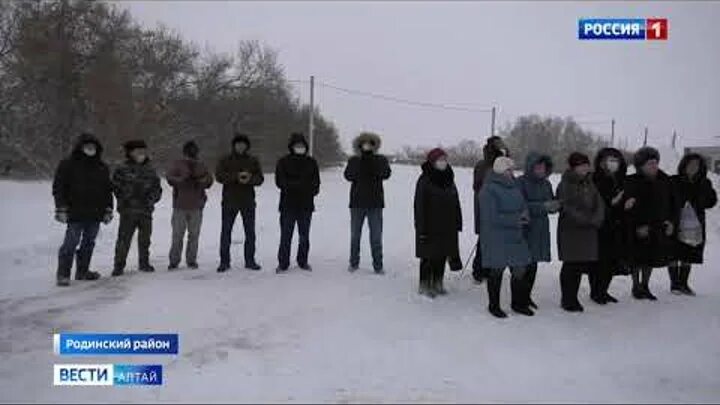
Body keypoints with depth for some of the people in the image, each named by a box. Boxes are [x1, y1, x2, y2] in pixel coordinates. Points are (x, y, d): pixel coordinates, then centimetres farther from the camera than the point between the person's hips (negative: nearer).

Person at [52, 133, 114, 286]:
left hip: (95, 214, 5)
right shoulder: (68, 165, -1)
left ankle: (82, 271, 24)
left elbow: (108, 190, 18)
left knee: (89, 243, 11)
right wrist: (61, 209, -9)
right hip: (75, 214, -5)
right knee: (71, 243, -7)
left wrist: (108, 210, 13)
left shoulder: (102, 168, 13)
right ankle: (63, 274, 2)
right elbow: (58, 187, -3)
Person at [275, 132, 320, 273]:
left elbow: (316, 182, 9)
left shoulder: (311, 162, 9)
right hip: (288, 205, -2)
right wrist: (298, 184, -15)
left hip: (306, 205, 2)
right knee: (286, 236, 0)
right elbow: (280, 181, -5)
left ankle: (303, 261, 24)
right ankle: (283, 263, 10)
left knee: (304, 236, 11)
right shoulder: (283, 162, 3)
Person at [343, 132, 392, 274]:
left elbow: (385, 174, -13)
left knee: (376, 236, 2)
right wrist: (360, 160, -16)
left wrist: (370, 159, -15)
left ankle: (378, 265, 9)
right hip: (357, 202, 1)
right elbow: (348, 175, -10)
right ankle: (354, 263, 20)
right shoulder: (354, 160, 6)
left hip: (375, 203, -1)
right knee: (355, 235, 8)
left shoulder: (380, 159, 5)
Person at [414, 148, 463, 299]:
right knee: (429, 256, 1)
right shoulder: (424, 180, -11)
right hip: (430, 227, -6)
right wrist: (422, 228, -17)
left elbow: (455, 203, 15)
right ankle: (424, 285, 14)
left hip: (446, 226, 6)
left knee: (442, 256, 12)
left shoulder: (449, 179, 10)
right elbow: (419, 205, -13)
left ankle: (437, 283, 25)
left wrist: (458, 223, 11)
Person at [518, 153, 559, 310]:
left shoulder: (546, 183, 11)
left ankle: (527, 295, 26)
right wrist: (543, 206, -24)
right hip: (525, 230, -7)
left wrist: (555, 206, -5)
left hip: (541, 230, 7)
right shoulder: (521, 182, -10)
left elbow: (551, 204, 17)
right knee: (525, 265, -7)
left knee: (533, 264, 13)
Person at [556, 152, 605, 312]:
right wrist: (588, 220, -16)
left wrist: (596, 219, -11)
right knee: (571, 265, -2)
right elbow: (568, 209, -15)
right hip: (570, 231, -6)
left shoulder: (589, 184, 12)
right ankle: (567, 300, 9)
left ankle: (573, 298, 18)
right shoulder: (565, 185, -7)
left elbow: (599, 204, 6)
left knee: (583, 264, 6)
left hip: (588, 231, 6)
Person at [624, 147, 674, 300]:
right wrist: (638, 225, -19)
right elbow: (629, 207, -15)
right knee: (638, 259, 4)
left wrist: (670, 221, 3)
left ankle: (645, 286, 26)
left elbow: (671, 203, 14)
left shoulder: (665, 181, 6)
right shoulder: (632, 182, -11)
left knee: (651, 259, 12)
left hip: (659, 228, 5)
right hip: (639, 230, -5)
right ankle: (636, 286, 18)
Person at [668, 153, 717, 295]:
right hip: (676, 226, -3)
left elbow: (711, 202, 2)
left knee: (688, 257, 10)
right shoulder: (673, 182, -3)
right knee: (674, 256, 1)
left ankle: (683, 283, 20)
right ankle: (674, 283, 10)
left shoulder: (703, 184, 7)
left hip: (695, 227, 3)